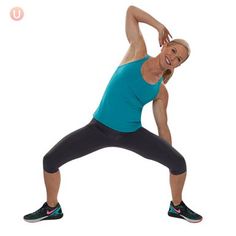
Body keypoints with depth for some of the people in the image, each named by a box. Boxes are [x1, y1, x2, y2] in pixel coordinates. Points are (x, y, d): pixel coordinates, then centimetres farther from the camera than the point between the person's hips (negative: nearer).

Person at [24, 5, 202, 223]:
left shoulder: (161, 91, 0)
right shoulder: (138, 52, -5)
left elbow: (163, 127, 8)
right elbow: (131, 11, -3)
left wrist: (169, 160, 9)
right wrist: (159, 26, -1)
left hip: (132, 134, 2)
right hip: (99, 128, -1)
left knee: (179, 163, -10)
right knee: (50, 160, -10)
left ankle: (177, 206, 21)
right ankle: (52, 208, 18)